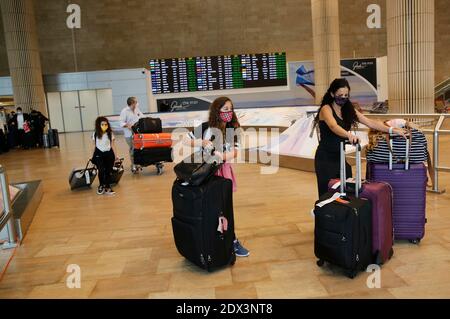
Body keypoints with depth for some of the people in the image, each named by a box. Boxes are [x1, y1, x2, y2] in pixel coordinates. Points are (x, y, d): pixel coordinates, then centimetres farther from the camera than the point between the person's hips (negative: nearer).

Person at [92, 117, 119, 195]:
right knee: (101, 170, -16)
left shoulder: (110, 134, 0)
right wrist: (93, 156, 13)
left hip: (108, 153, 1)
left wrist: (115, 155, 2)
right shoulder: (95, 134, 2)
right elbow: (94, 146, 10)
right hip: (99, 154, 0)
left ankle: (107, 187, 13)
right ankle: (101, 185, 5)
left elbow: (112, 145, 6)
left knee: (108, 171, -2)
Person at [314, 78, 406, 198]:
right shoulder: (326, 109, -11)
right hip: (325, 158, -6)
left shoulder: (349, 110, 9)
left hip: (340, 157, 6)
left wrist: (392, 130, -7)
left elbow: (370, 122, 4)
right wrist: (349, 135, -49)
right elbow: (333, 126, -31)